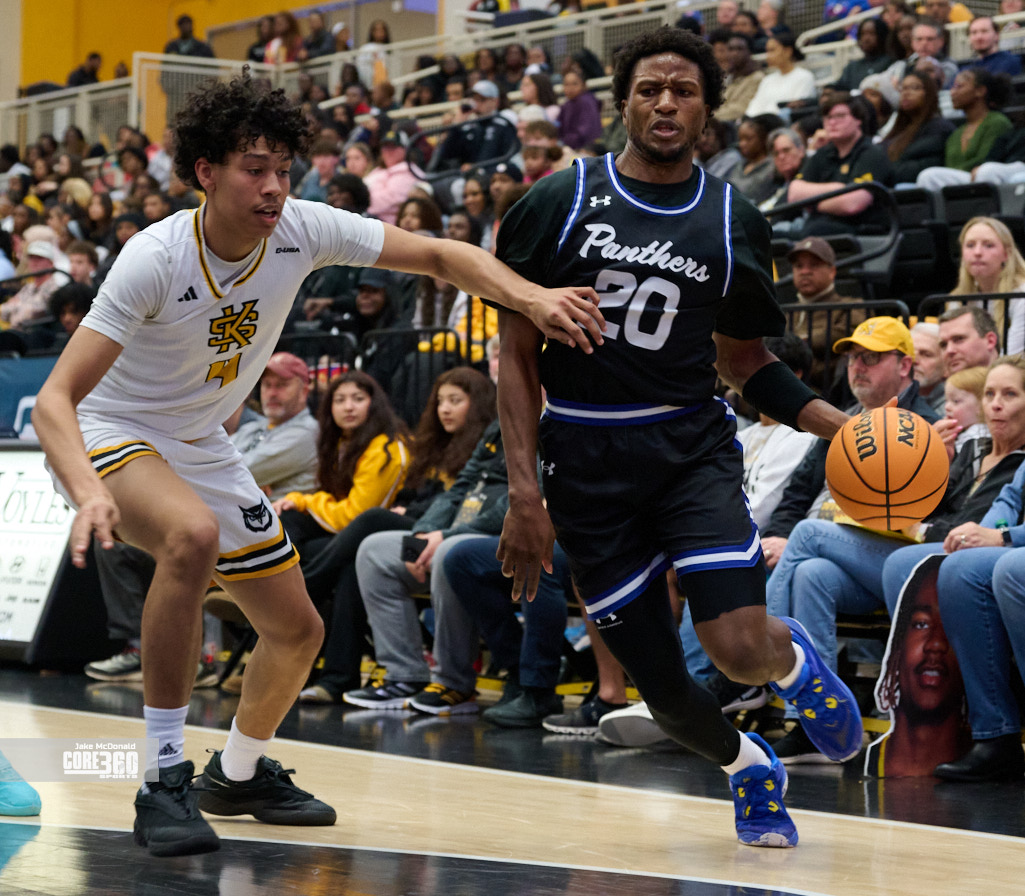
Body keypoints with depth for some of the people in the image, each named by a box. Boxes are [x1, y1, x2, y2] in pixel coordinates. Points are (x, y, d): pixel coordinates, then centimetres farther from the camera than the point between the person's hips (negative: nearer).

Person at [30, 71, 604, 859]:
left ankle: (239, 773, 38)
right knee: (194, 535, -39)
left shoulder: (303, 230, -16)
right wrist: (89, 493, -52)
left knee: (298, 630, 9)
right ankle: (165, 780, -29)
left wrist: (534, 298, -27)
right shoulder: (155, 259, -30)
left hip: (201, 446, 6)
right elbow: (55, 398, -33)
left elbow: (440, 256, -8)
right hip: (110, 436, -6)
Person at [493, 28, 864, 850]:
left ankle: (795, 658, 19)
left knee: (741, 650, -20)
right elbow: (517, 351, 0)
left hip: (691, 445, 1)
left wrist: (843, 425, 0)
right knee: (660, 684, 1)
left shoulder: (735, 222, 6)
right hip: (585, 463, 0)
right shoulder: (561, 202, 0)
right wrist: (524, 490, -8)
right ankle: (747, 767, 35)